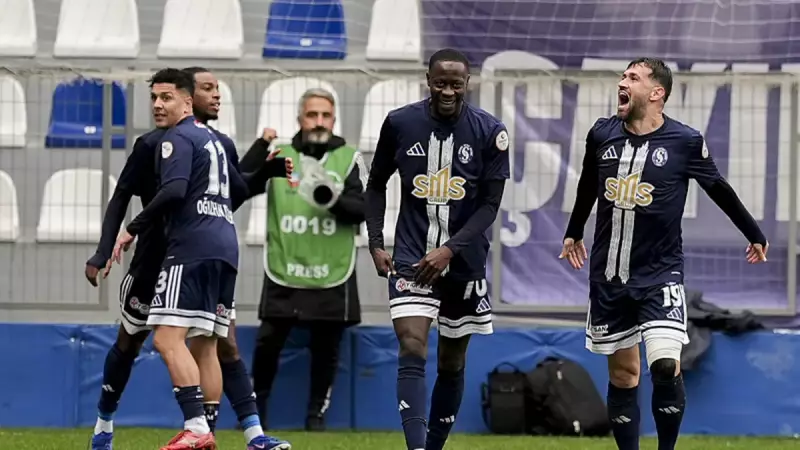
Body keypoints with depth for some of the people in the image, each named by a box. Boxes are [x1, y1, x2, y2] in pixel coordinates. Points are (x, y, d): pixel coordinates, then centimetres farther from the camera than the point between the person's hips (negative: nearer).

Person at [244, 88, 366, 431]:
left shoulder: (349, 159, 4)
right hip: (283, 274, 0)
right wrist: (261, 147, -19)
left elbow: (363, 209, -4)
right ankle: (255, 408, 16)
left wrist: (335, 200, -23)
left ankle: (317, 414, 17)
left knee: (326, 348, 4)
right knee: (267, 343, -2)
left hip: (331, 277, 0)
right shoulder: (279, 155, 5)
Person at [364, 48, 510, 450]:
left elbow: (489, 205, -6)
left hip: (464, 262, 1)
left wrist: (449, 250, -17)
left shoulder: (489, 131, -6)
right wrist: (375, 243, 2)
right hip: (411, 257, -1)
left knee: (452, 364, 10)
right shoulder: (399, 123, -2)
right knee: (412, 349, -18)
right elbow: (376, 185, 11)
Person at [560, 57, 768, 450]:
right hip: (608, 274, 3)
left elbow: (720, 190, 4)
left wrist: (754, 235, 15)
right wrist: (574, 233, 32)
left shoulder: (685, 141, -10)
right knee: (623, 374, 7)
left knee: (665, 366, -18)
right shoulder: (602, 134, -1)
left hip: (660, 273, -3)